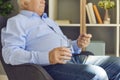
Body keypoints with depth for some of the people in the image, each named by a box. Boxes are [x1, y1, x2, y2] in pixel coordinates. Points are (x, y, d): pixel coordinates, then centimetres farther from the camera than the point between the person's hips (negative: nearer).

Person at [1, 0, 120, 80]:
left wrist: (77, 45, 6)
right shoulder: (16, 21, 7)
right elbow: (10, 53, -10)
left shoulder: (48, 20, 32)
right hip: (48, 66, -8)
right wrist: (47, 57, -24)